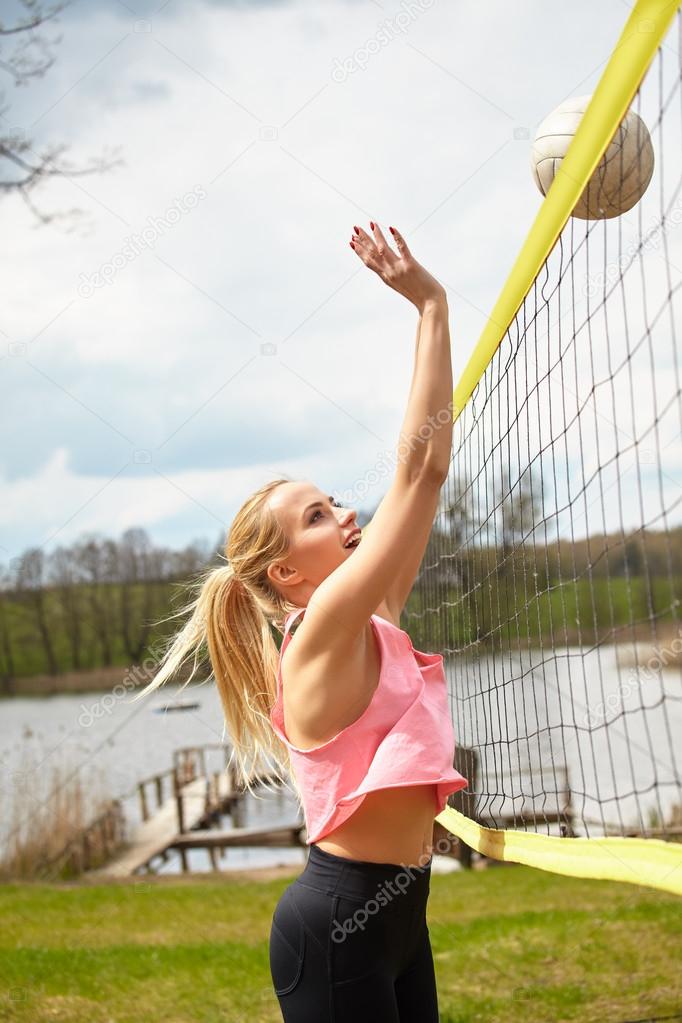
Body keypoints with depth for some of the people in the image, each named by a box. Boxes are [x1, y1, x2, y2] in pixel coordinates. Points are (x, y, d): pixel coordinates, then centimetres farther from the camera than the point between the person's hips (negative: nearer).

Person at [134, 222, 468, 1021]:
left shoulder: (370, 622, 9)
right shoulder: (323, 627, -14)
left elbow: (429, 468, 8)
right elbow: (419, 465, -17)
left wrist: (429, 310, 7)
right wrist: (431, 307, -15)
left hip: (394, 912, 9)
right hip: (336, 927, -9)